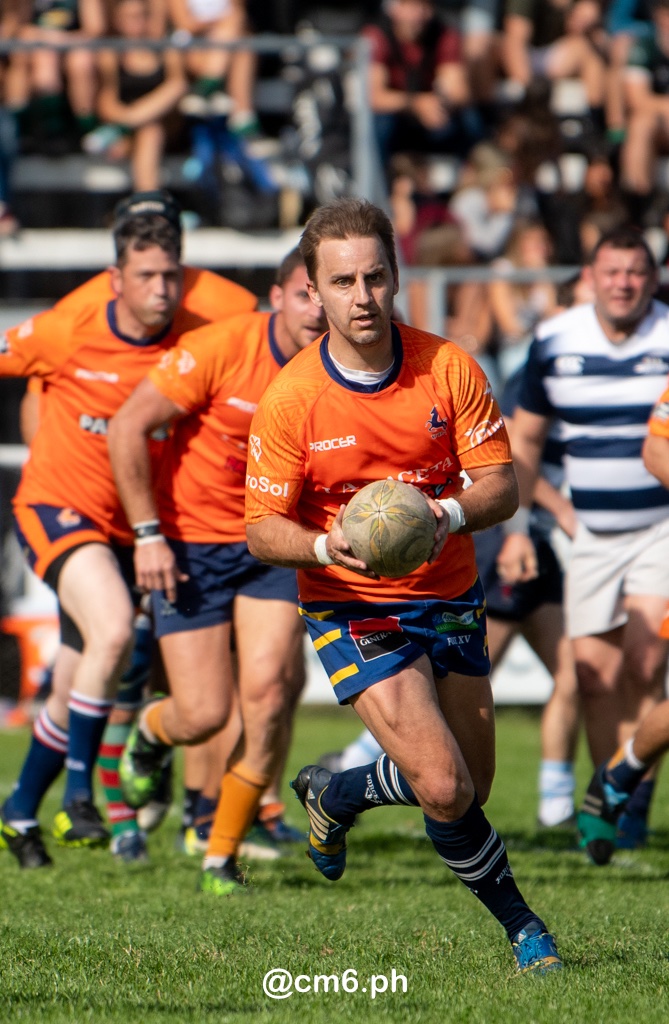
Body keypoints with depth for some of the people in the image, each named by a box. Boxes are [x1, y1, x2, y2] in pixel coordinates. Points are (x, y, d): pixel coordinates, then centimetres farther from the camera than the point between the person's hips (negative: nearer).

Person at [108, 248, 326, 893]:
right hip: (191, 542, -3)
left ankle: (222, 856, 2)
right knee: (204, 713, -8)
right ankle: (152, 732, 33)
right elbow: (127, 428, -14)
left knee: (268, 694, -15)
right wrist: (149, 534, -15)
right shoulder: (221, 349, -18)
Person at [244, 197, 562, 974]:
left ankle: (335, 795, 37)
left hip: (449, 597, 4)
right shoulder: (290, 399, -15)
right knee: (445, 790, -18)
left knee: (471, 787, 10)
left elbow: (501, 486, -7)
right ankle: (519, 924, 6)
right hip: (354, 608, -4)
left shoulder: (448, 367, -8)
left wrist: (448, 516, -29)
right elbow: (262, 530, -10)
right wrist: (323, 547, -31)